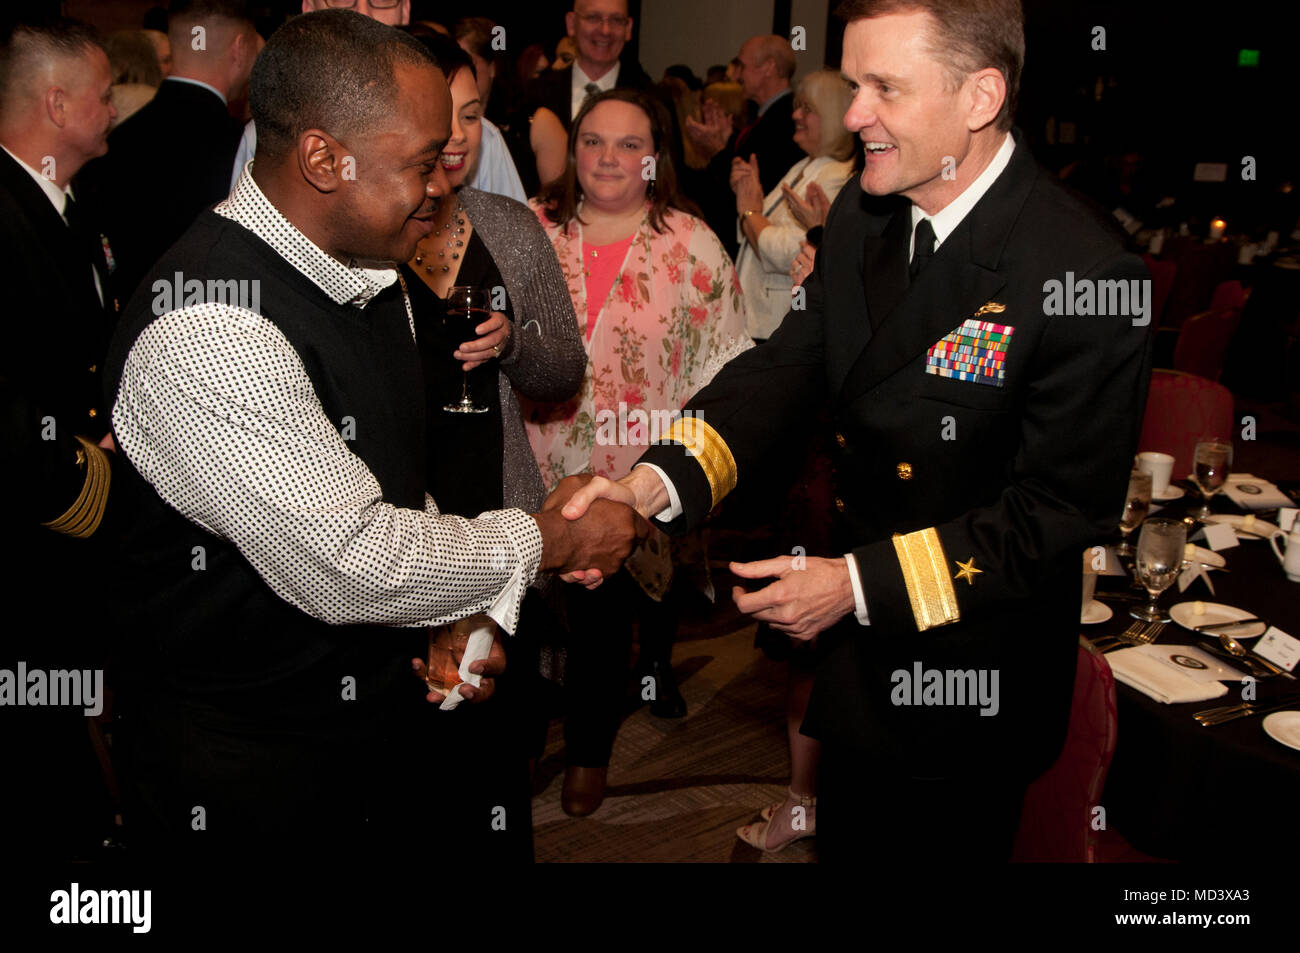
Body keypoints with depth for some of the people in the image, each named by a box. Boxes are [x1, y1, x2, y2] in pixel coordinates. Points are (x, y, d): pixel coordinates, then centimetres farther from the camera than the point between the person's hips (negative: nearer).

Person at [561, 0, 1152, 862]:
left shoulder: (1086, 274, -25)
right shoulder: (861, 218, -3)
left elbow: (1061, 510, -22)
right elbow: (789, 366, -7)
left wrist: (860, 584, -25)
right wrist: (651, 486, -22)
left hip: (970, 687, -6)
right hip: (853, 657, 6)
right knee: (846, 838, 27)